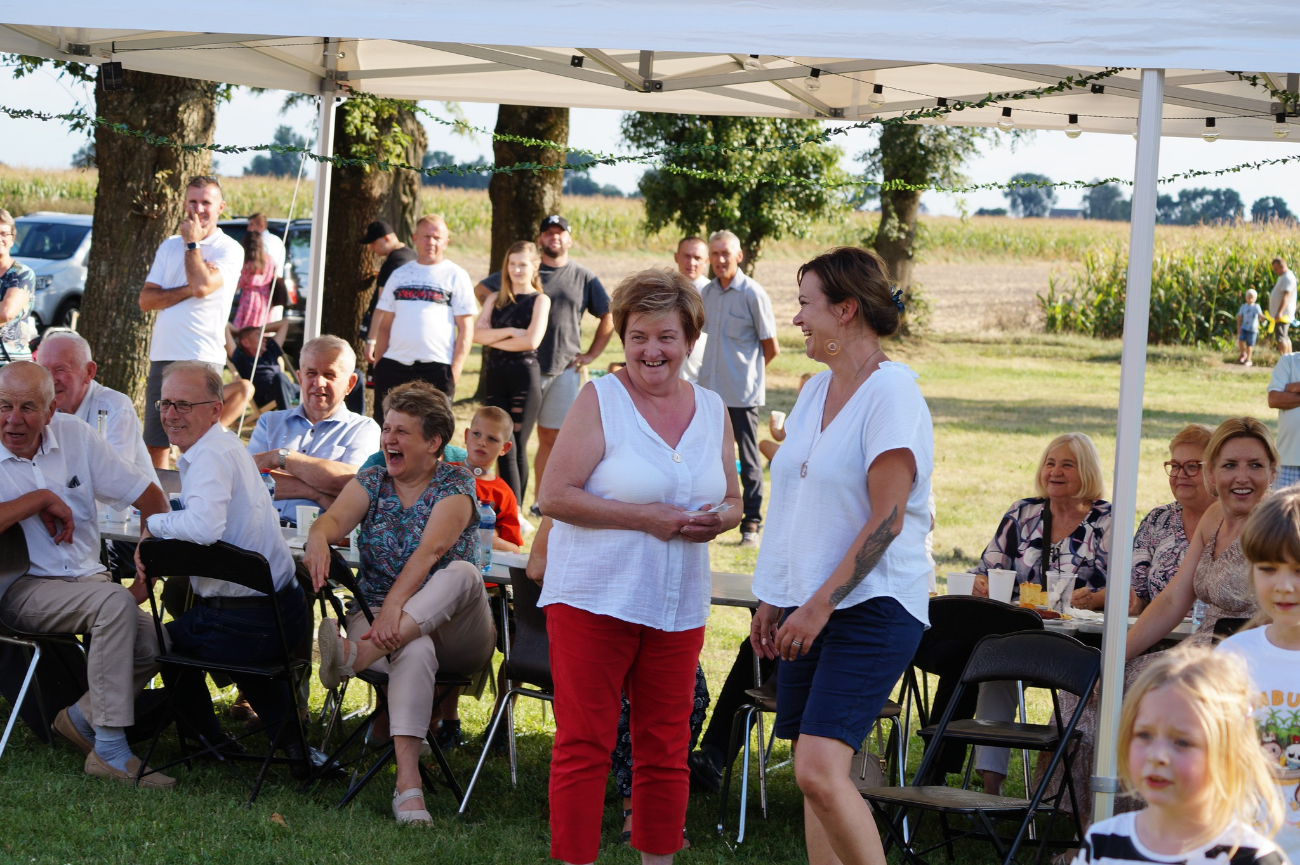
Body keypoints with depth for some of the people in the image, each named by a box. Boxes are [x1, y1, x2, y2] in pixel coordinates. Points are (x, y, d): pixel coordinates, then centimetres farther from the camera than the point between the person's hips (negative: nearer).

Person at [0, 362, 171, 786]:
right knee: (115, 602, -32)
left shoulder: (74, 436, 4)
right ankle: (110, 751, -28)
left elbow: (151, 497, 6)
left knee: (153, 643, -21)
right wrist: (43, 500, -17)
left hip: (87, 577, 5)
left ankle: (82, 718, 5)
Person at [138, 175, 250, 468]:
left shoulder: (229, 250, -1)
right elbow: (146, 300, 5)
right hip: (163, 355, 5)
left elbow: (203, 286, -19)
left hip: (202, 358, -5)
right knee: (155, 444, 8)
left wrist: (192, 242, -5)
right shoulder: (169, 246, 15)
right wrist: (188, 290, -9)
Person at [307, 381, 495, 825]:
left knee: (461, 573, -35)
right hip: (380, 617, 1)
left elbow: (431, 549, -19)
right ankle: (407, 784, -52)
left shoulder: (455, 484, -2)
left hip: (451, 630, -1)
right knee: (414, 651, -36)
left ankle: (356, 655, -50)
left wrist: (396, 604, -35)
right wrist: (318, 539, -36)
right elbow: (336, 517, -10)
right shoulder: (372, 481, 11)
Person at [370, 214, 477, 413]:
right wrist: (378, 365, 8)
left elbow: (466, 330, -1)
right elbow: (385, 326, 18)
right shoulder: (400, 275, 16)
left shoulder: (456, 276, 4)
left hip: (436, 368, -4)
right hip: (393, 366, 4)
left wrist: (454, 373, -9)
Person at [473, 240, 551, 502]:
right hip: (496, 377, 3)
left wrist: (493, 339, -4)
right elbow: (477, 334, 2)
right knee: (504, 448, -5)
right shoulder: (496, 298, 15)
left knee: (517, 448, -1)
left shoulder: (540, 300, 3)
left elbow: (531, 340, -12)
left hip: (525, 375, -3)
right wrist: (509, 332, -11)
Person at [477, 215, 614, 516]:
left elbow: (608, 317, 16)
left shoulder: (584, 277, 9)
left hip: (565, 369, 2)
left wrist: (591, 354, 8)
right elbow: (481, 290, 9)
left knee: (551, 437, 5)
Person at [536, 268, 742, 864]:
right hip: (594, 597, -5)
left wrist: (718, 519, -4)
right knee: (584, 746, -3)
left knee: (665, 749, 9)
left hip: (679, 606, 5)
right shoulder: (599, 401, -4)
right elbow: (554, 496, -11)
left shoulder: (712, 411, 11)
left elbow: (731, 499, 20)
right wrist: (644, 517, -16)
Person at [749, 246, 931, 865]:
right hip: (810, 606, 8)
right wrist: (774, 601, 17)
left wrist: (820, 604, -18)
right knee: (811, 773, 6)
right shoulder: (817, 390, 14)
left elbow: (886, 518, -17)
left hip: (871, 606, -8)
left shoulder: (891, 392, -12)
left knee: (820, 769, -20)